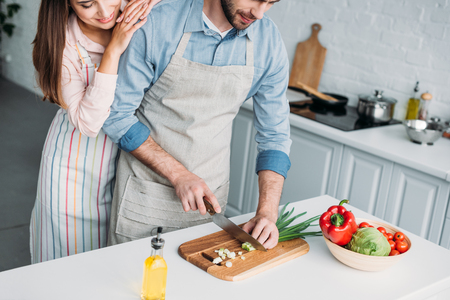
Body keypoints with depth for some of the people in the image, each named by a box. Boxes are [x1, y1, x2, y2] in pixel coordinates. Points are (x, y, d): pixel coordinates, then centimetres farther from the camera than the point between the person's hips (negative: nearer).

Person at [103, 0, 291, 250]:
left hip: (208, 195, 3)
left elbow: (274, 135, -4)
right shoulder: (156, 23, -19)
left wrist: (267, 212, -15)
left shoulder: (269, 43, -9)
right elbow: (117, 115, -13)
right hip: (144, 191, -2)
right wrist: (178, 174, -20)